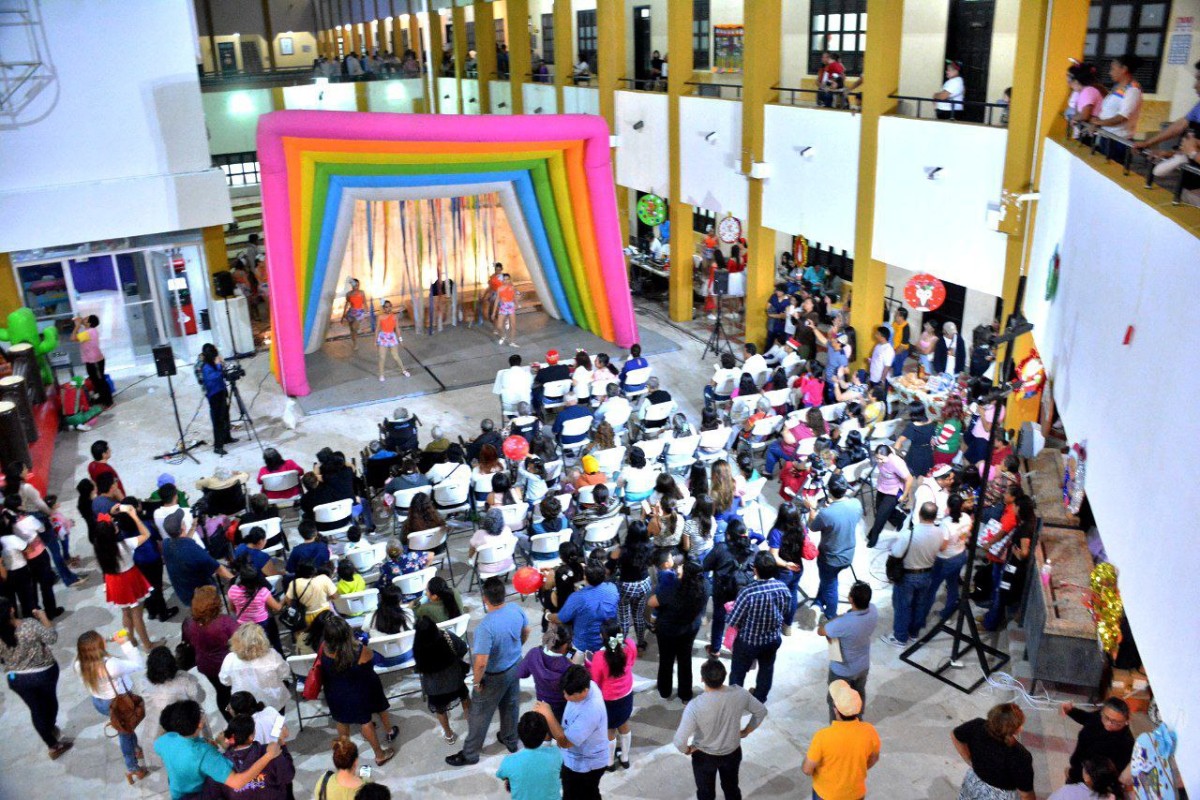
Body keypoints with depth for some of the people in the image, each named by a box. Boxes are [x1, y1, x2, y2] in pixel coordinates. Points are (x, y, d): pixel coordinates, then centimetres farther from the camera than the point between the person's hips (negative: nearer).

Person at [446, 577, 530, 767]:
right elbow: (526, 632, 3)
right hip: (516, 666, 6)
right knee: (511, 705, 29)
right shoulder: (516, 610, -18)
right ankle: (511, 740, 51)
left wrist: (476, 681, -14)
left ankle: (470, 753, 35)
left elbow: (481, 663, -33)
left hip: (495, 676, -6)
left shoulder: (486, 626, -38)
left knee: (480, 714, 16)